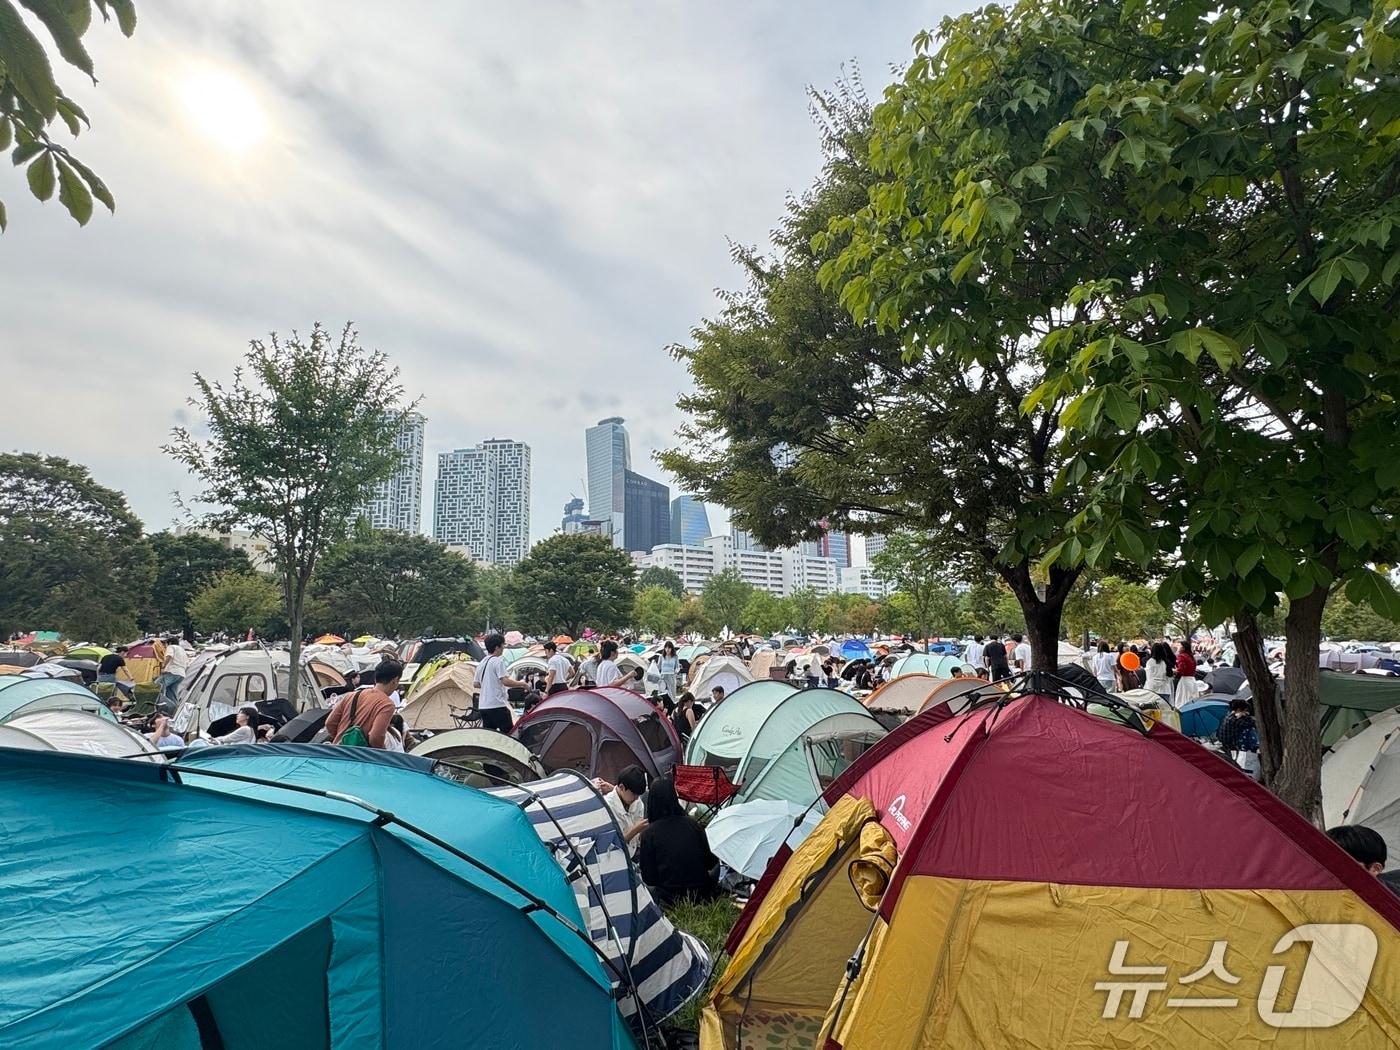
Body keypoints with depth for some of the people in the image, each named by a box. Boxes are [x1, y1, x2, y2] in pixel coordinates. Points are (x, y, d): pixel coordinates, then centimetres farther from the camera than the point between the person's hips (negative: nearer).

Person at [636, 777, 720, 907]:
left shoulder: (649, 833, -11)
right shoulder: (693, 825, -3)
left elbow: (649, 879, -7)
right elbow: (710, 863, 3)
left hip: (670, 899, -3)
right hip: (702, 895, 3)